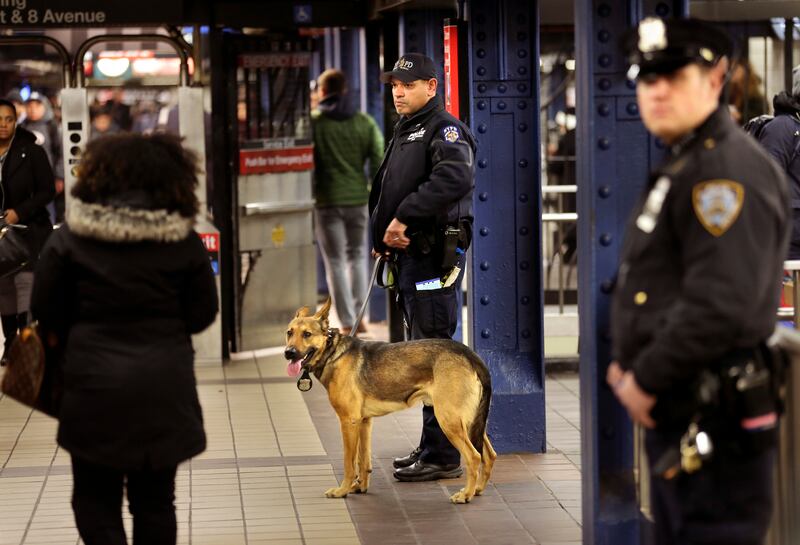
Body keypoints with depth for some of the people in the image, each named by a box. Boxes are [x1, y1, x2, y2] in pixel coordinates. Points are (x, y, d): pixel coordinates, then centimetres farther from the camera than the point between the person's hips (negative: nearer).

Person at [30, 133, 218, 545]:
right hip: (164, 387, 2)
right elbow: (202, 314, 1)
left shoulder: (70, 237, -7)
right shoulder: (184, 243, -5)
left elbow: (45, 311, -2)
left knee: (94, 498, 10)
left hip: (94, 386, -2)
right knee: (154, 499, 13)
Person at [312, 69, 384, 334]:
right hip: (358, 199, 3)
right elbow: (378, 161, 1)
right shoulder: (365, 122, 2)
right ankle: (359, 317, 16)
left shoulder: (312, 122, -7)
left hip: (326, 200, -3)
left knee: (335, 262, 4)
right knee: (357, 256, 17)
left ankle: (347, 322, 1)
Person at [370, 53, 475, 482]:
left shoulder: (445, 129, -9)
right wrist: (382, 233, 8)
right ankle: (430, 447, 21)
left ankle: (442, 456, -7)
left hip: (434, 254, -10)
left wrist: (404, 216, -25)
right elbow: (384, 191, 27)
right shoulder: (403, 133, 22)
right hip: (410, 254, 10)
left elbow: (456, 177, -29)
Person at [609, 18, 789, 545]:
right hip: (673, 419, 11)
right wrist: (626, 362, 11)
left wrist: (646, 378, -16)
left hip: (716, 423, -11)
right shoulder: (680, 166, 18)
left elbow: (721, 307, -26)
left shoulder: (731, 170, -16)